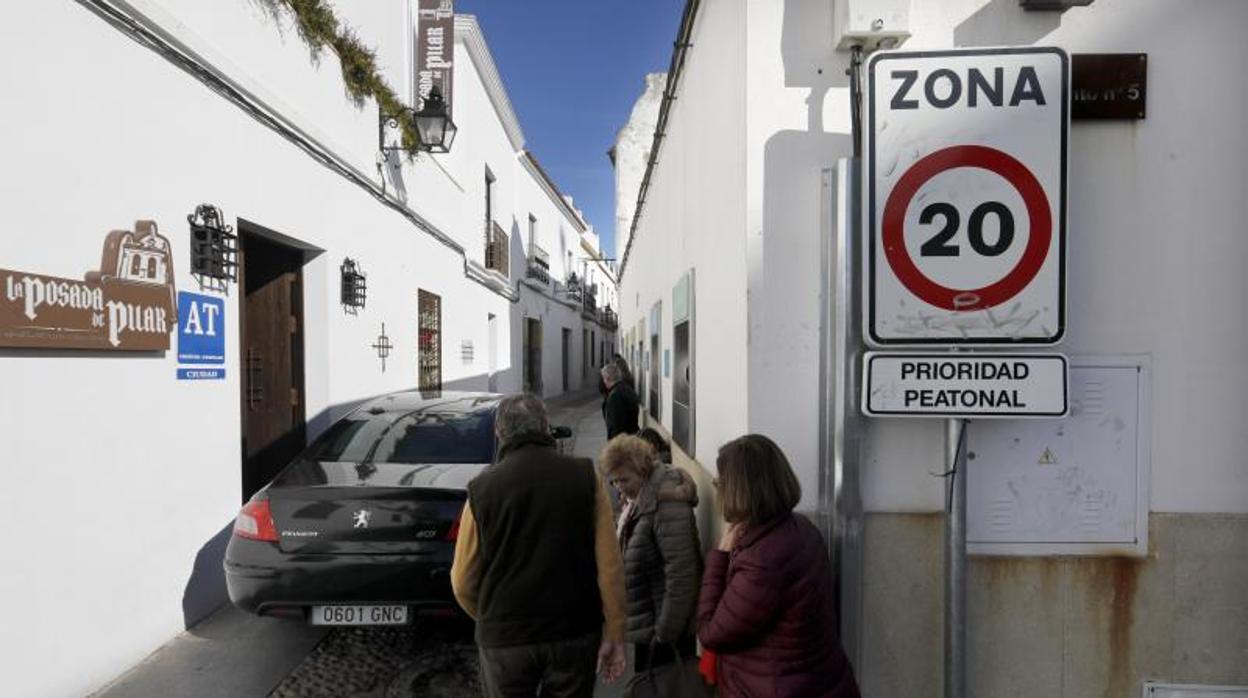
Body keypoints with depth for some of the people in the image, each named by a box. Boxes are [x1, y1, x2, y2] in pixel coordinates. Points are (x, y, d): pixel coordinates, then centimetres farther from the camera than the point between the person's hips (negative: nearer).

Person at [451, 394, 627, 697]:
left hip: (505, 639, -1)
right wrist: (613, 635, 0)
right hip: (575, 635, 1)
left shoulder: (482, 488, -9)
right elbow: (610, 565, -10)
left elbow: (463, 581, -1)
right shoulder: (585, 476, -8)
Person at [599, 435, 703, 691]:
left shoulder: (667, 503, -25)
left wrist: (666, 634, -20)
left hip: (666, 624, -9)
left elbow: (681, 574, -26)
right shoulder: (637, 498, 4)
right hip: (644, 620, 9)